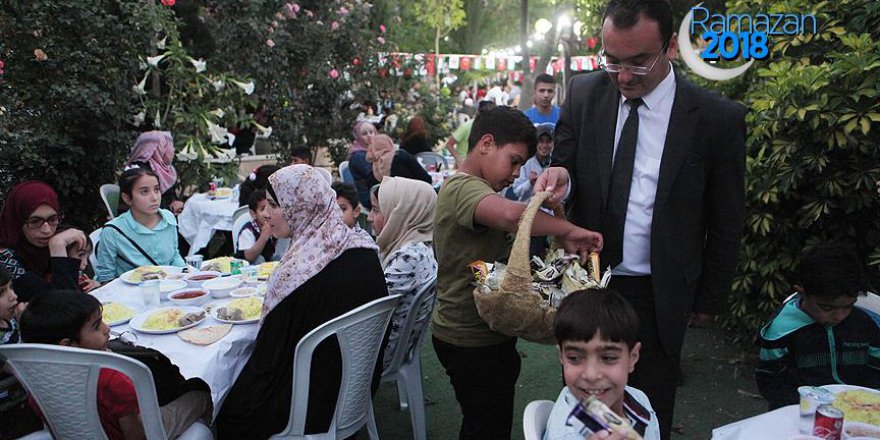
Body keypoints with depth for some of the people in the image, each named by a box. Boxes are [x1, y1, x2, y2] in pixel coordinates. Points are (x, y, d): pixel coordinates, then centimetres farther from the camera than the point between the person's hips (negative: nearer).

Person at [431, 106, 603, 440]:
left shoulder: (469, 189, 15)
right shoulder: (463, 188, -21)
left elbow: (494, 255, 10)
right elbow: (511, 215, -42)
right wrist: (569, 231, -29)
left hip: (483, 334, 10)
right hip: (470, 341, -10)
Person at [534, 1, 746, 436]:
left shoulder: (718, 118, -12)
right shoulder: (583, 94, -3)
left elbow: (726, 221, -2)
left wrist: (709, 299, 5)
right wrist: (560, 177, -19)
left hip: (658, 298, -2)